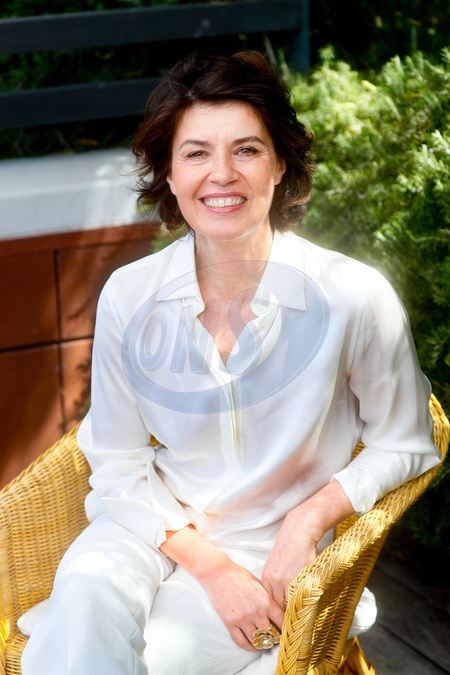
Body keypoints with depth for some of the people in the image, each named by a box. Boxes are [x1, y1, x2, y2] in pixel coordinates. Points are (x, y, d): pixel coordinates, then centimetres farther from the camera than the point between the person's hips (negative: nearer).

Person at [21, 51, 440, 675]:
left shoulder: (354, 297, -15)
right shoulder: (130, 296, -8)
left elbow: (403, 447, 0)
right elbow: (117, 463, -1)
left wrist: (309, 518, -14)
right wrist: (210, 565, -13)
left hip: (272, 545, -2)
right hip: (155, 524, 2)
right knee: (87, 588, -31)